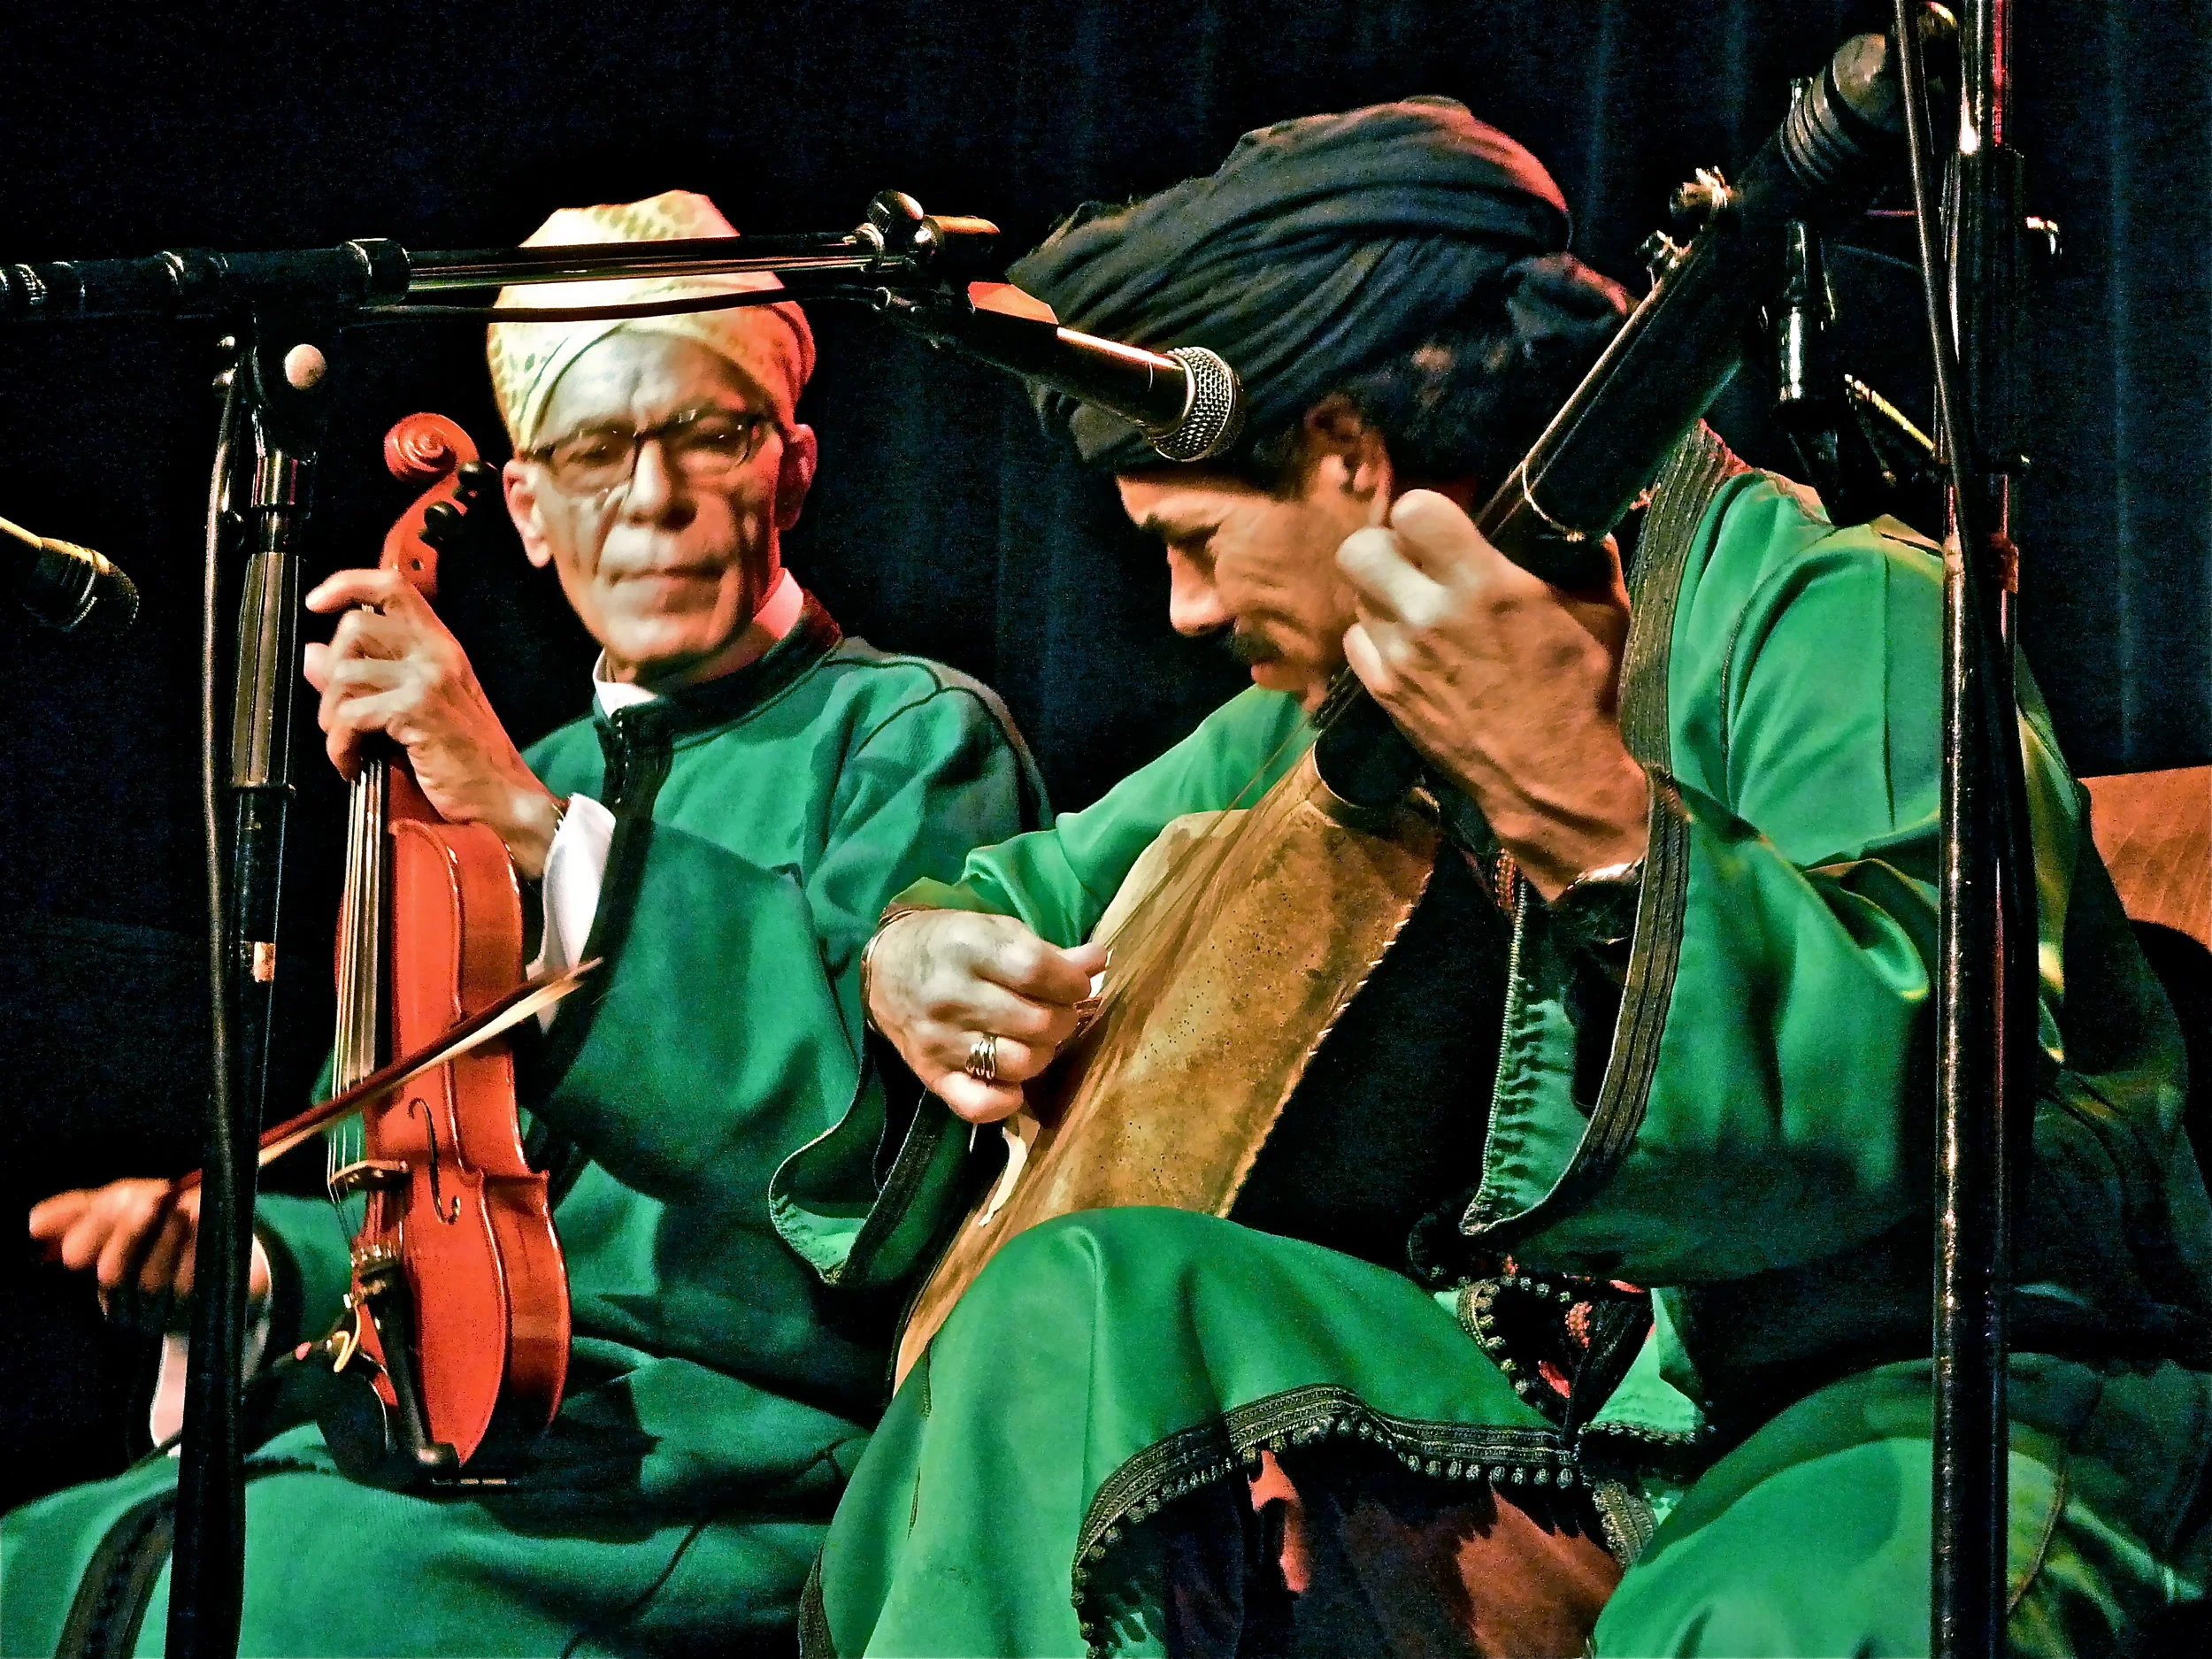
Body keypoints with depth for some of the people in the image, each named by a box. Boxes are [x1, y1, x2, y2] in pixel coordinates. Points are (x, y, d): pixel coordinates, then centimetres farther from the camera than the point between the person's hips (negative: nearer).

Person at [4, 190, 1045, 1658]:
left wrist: (542, 824, -19)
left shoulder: (915, 740, 1)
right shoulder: (501, 791, 23)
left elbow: (879, 1117, -18)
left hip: (734, 1446, -7)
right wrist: (255, 1255, 2)